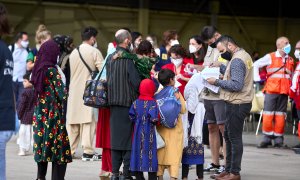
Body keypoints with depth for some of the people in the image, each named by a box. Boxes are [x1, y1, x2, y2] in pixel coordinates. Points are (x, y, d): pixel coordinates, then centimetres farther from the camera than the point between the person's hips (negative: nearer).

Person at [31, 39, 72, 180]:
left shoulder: (38, 70, 5)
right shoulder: (52, 71, -14)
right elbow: (62, 94, -15)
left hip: (40, 114, 7)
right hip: (54, 114, -7)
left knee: (42, 146, 14)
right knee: (60, 151, -1)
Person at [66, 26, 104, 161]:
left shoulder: (73, 53, 9)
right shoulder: (94, 52, -7)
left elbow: (70, 72, 15)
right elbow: (103, 71, -10)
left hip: (74, 91, 5)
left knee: (72, 122, 9)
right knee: (88, 121, -4)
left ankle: (70, 150, 11)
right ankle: (88, 152, -7)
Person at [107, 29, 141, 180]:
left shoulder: (110, 58, 7)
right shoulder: (128, 59, -14)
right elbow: (136, 81, -16)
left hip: (113, 103, 6)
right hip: (128, 102, -6)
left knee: (116, 137, 10)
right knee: (128, 137, -1)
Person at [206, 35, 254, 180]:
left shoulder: (237, 60, -17)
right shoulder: (244, 55, 14)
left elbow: (236, 85, -24)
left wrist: (217, 82, -17)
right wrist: (221, 66, 11)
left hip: (236, 104, -11)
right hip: (239, 103, 11)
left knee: (235, 138, -6)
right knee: (228, 136, 16)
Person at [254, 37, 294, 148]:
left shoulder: (290, 60, 14)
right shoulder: (270, 57, 2)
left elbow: (292, 74, 26)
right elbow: (255, 65, 4)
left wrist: (292, 85, 13)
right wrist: (257, 79, -2)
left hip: (284, 91, 3)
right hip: (271, 90, -3)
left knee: (280, 115, 3)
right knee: (268, 114, -5)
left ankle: (278, 139, 8)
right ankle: (267, 138, 1)